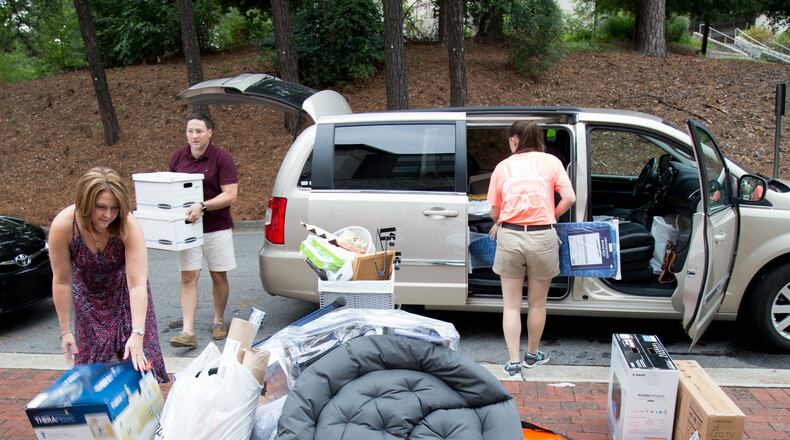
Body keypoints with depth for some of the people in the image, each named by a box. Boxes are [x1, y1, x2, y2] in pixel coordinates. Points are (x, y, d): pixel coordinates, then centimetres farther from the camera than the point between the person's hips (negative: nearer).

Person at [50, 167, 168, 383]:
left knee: (137, 359, -6)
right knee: (92, 362, -1)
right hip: (89, 295, 1)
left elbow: (137, 284, -36)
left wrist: (138, 333, -44)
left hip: (124, 290, -1)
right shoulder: (63, 225, -29)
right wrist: (65, 331, -12)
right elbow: (61, 281, -18)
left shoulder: (128, 225, -33)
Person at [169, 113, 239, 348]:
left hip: (216, 227, -3)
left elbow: (230, 195, -15)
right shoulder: (178, 157, 4)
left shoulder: (221, 158, -9)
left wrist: (202, 207, -27)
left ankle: (218, 322, 28)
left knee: (218, 276, 9)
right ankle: (188, 331, -3)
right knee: (188, 278, -3)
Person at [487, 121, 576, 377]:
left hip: (509, 236, 0)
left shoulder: (502, 166, 7)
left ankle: (513, 362, 11)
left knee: (511, 305, 11)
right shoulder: (551, 162, 6)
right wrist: (551, 217, 15)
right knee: (537, 303, 18)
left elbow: (495, 210, 8)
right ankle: (532, 355, 33)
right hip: (542, 237, 0)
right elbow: (569, 198, -2)